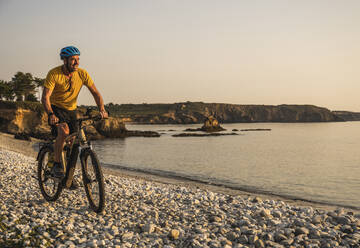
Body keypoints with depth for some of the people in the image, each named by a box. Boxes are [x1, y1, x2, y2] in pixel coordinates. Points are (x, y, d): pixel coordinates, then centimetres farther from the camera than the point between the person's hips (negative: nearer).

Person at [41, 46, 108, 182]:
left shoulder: (82, 74, -11)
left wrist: (102, 109, -27)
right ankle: (56, 165, -16)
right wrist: (51, 114, -43)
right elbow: (45, 97, -26)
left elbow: (95, 92, -10)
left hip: (71, 110, 4)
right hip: (56, 109, -4)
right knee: (64, 131, -31)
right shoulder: (54, 74, -20)